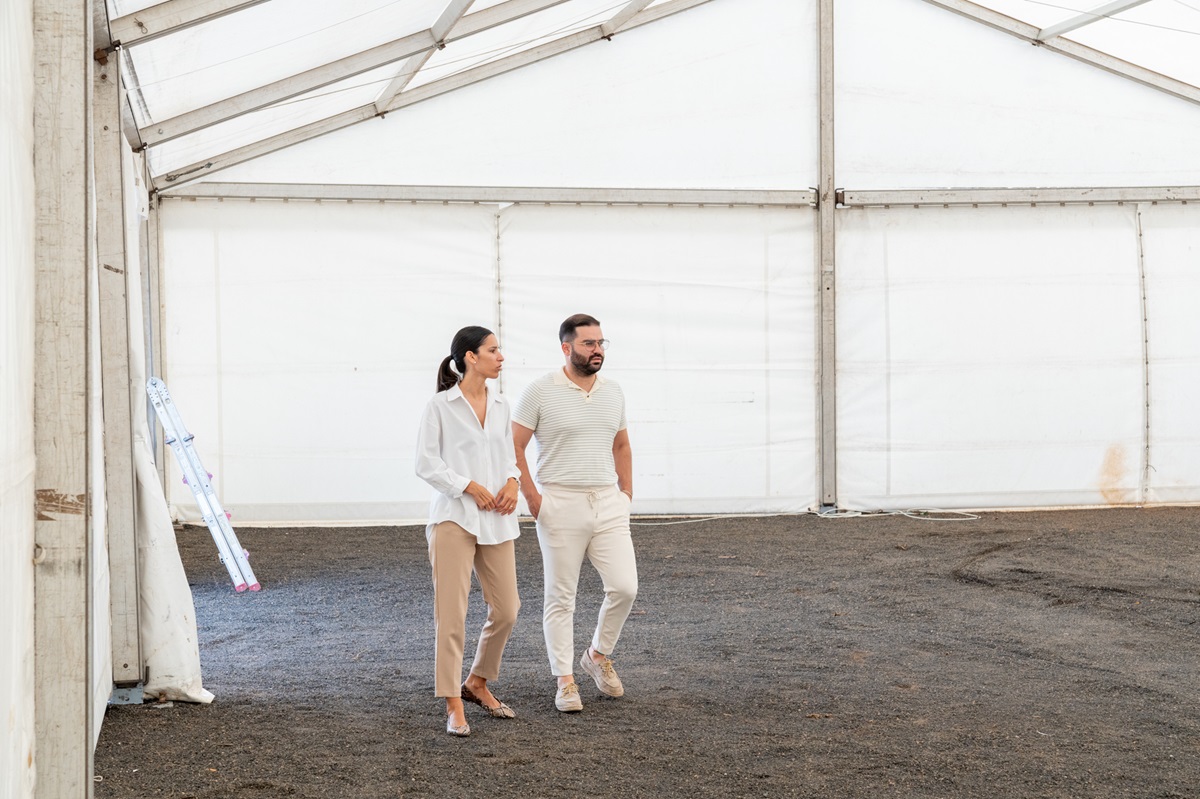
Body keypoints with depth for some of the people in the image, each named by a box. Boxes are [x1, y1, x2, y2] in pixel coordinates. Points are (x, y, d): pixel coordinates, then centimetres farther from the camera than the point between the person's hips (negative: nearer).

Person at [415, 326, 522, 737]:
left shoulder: (501, 406, 13)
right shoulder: (440, 405, -4)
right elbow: (427, 464, -6)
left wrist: (512, 482, -2)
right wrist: (470, 487, -12)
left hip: (496, 519, 6)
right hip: (454, 517, -6)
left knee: (506, 609, 6)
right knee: (452, 614, -5)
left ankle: (477, 683, 27)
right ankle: (454, 706, 1)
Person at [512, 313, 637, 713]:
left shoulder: (613, 392, 10)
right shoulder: (541, 391, -7)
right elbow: (513, 446, -5)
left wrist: (626, 492, 14)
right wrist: (531, 496, -9)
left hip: (608, 504, 4)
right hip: (561, 506, -4)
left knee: (624, 587, -4)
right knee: (561, 598, 2)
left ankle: (599, 655, 20)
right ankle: (565, 682, 10)